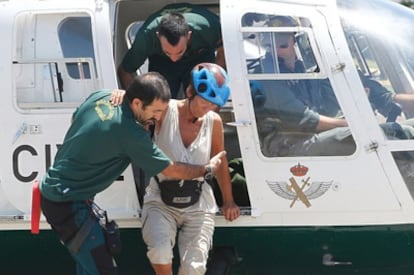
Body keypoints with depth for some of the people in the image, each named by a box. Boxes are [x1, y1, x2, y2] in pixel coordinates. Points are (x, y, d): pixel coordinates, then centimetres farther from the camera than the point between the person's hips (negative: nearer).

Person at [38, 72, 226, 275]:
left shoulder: (101, 96, -1)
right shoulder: (130, 133, -24)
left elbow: (75, 119, 21)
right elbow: (171, 170, -12)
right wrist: (207, 168, 3)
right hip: (67, 204, -10)